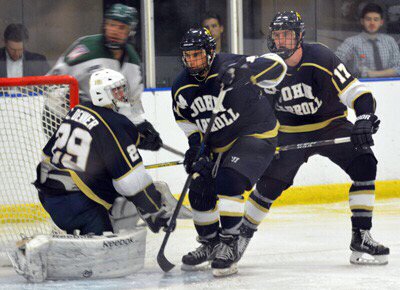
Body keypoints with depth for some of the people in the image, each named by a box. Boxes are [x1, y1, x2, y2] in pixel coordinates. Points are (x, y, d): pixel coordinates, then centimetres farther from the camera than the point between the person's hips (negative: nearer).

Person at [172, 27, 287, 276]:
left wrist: (247, 72, -45)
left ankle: (229, 245, -18)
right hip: (218, 145, 7)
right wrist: (196, 145, -4)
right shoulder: (182, 88, -3)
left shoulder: (229, 66, -23)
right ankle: (210, 243, 27)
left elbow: (276, 66, -29)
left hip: (255, 135, -7)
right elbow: (187, 120, 12)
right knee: (200, 192, 1)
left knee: (228, 181, -27)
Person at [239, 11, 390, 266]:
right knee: (271, 184, -5)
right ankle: (243, 233, 16)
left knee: (364, 165, -21)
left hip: (331, 124, -2)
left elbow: (355, 91, -24)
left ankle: (361, 237, -17)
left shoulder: (320, 58, -22)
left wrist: (365, 119, -39)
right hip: (291, 132, 2)